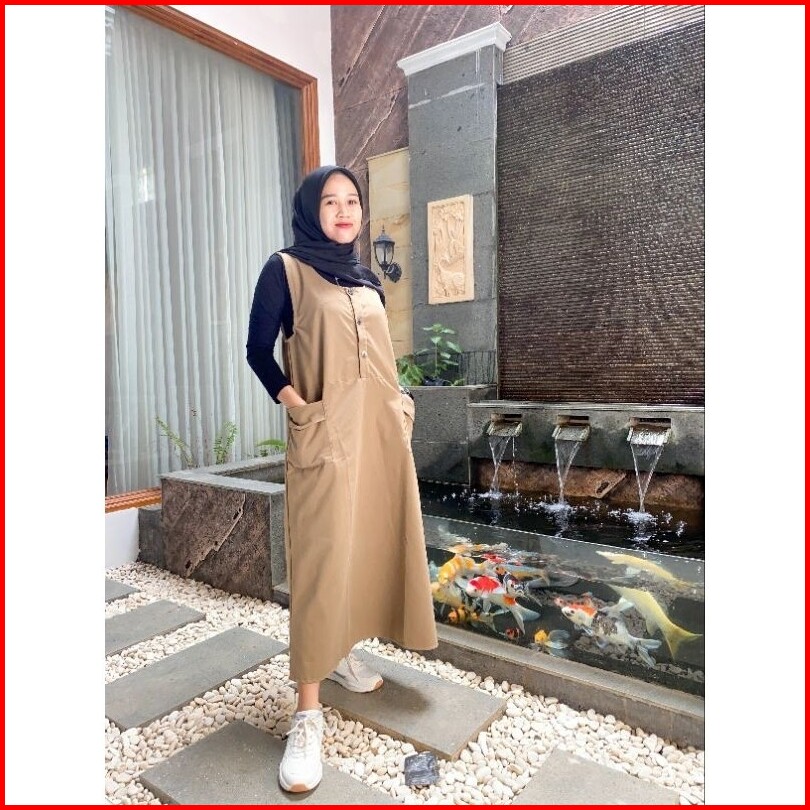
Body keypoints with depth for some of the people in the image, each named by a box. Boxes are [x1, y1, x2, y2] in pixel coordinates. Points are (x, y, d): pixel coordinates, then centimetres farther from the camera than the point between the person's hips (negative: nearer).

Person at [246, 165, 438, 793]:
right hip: (326, 435, -6)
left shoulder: (368, 280, 16)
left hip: (381, 431, 7)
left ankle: (343, 651, 32)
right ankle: (309, 713, -1)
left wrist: (400, 406, 8)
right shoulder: (286, 269, -1)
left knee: (372, 541, 11)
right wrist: (294, 404, -13)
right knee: (322, 557, -9)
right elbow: (258, 349, -2)